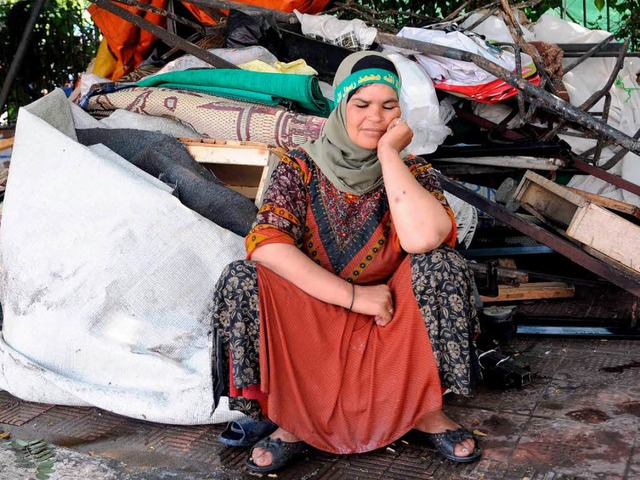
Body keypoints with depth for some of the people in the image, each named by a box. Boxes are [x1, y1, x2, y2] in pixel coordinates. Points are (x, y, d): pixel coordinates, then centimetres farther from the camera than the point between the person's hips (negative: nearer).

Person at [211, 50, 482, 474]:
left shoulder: (413, 172, -4)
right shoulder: (301, 168, -6)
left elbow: (423, 238, -27)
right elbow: (264, 244, -22)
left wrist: (389, 154, -20)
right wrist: (353, 296, -24)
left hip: (390, 326, 0)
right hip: (308, 324, 0)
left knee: (443, 266, -26)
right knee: (240, 281, -25)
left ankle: (427, 411, -9)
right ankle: (290, 420, -11)